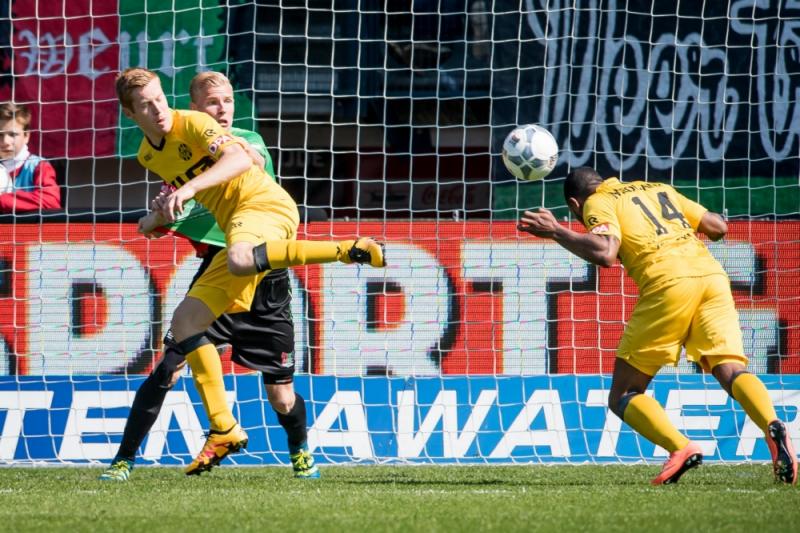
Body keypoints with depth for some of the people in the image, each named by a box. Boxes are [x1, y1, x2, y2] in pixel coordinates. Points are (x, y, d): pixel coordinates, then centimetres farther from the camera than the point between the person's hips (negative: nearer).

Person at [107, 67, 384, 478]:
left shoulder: (193, 124, -9)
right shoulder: (148, 156, 15)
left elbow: (238, 159, -28)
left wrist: (191, 187, -39)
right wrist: (159, 220, 27)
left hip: (266, 204, -8)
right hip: (237, 226, 8)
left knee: (238, 259, -43)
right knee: (185, 320, 2)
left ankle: (348, 250, -31)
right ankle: (223, 431, 6)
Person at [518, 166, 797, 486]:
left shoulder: (598, 203, 12)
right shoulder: (659, 190, 30)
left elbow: (604, 253, -8)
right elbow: (718, 227, 28)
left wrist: (555, 232, 4)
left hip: (668, 282, -5)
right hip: (711, 272, 5)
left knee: (623, 396, 4)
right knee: (733, 371, -6)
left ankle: (680, 448, -21)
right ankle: (774, 429, -36)